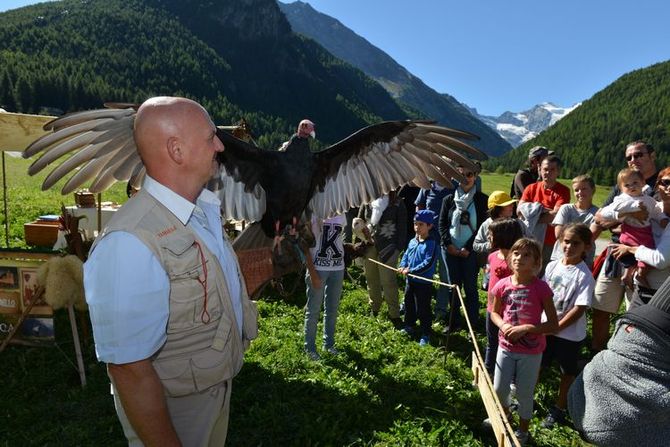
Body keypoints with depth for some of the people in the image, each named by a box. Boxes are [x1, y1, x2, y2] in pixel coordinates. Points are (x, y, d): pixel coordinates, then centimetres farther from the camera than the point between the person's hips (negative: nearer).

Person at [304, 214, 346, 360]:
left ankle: (329, 343, 30)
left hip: (338, 267, 5)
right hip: (318, 268, -5)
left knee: (332, 309, 15)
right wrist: (312, 273, -14)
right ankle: (309, 347, 20)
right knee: (313, 310, 5)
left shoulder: (341, 213, 7)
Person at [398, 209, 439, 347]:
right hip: (410, 281, 8)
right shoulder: (412, 242, 6)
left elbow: (428, 263, -23)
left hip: (424, 283, -7)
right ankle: (409, 327, 40)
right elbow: (406, 255, 12)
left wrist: (411, 270, -24)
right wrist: (402, 266, -8)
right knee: (408, 305, 21)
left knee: (423, 309, 1)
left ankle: (426, 334, 16)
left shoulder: (431, 243, -17)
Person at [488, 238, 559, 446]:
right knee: (499, 390, 14)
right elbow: (494, 313, 7)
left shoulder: (541, 288, -18)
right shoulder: (502, 285, -9)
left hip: (531, 352, -3)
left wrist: (526, 328, -24)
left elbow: (554, 325, -14)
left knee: (524, 394, 12)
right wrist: (503, 325, -13)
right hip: (506, 347, 3)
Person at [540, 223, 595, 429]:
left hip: (569, 333, -5)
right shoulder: (552, 266, -3)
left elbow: (580, 309, -20)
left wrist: (556, 328, -18)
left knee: (567, 372, 15)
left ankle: (559, 409, 32)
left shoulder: (584, 275, -18)